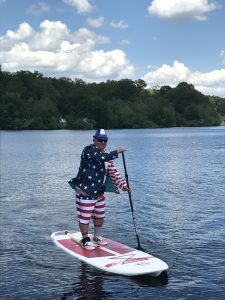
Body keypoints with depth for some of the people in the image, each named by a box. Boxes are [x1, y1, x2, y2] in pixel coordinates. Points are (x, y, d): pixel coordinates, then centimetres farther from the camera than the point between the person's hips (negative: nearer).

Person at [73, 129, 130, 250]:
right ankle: (85, 240, 15)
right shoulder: (88, 150, -14)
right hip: (85, 191, -8)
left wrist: (123, 185, 6)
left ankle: (97, 237, 36)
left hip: (99, 192, 8)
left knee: (100, 216, 18)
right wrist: (117, 151, -27)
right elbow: (101, 158, -32)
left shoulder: (106, 154, 12)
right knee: (85, 217, -1)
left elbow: (112, 171, 13)